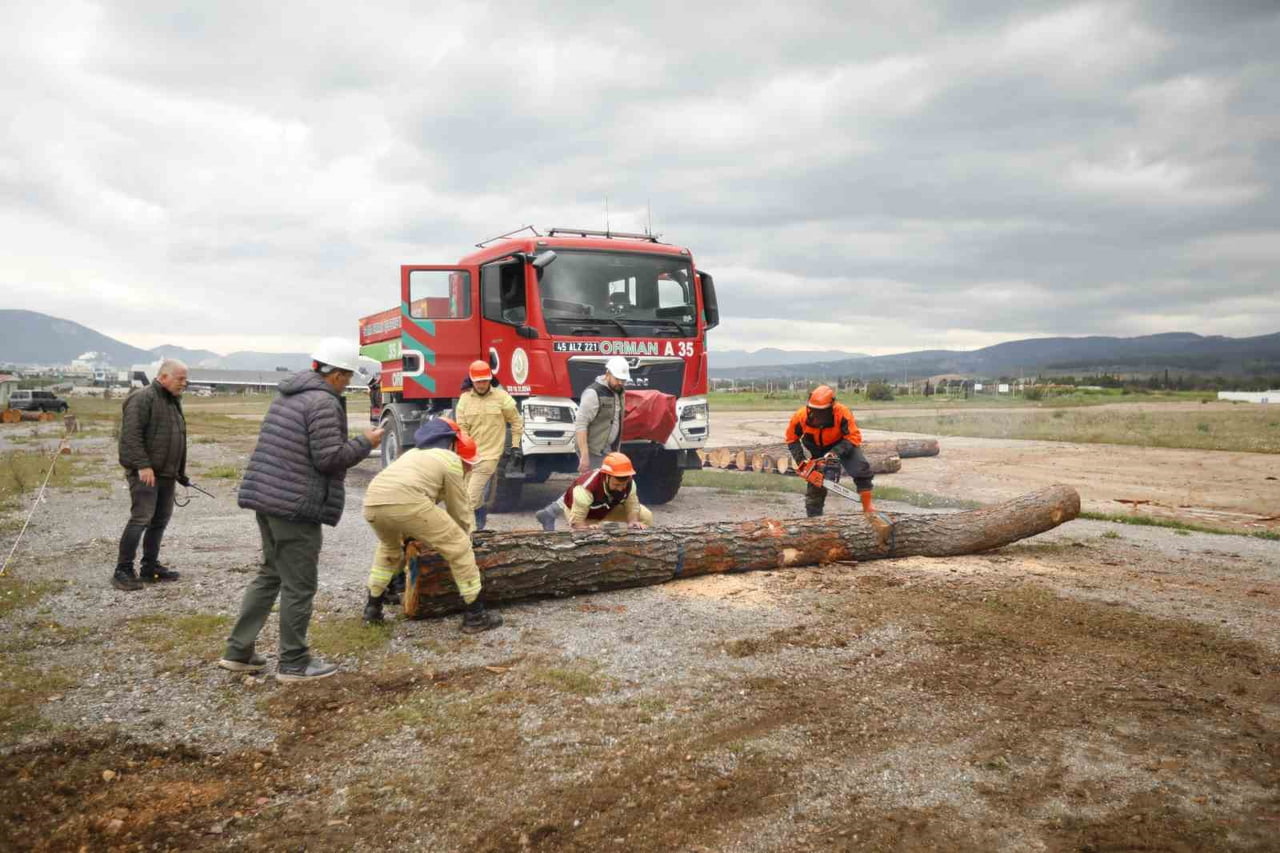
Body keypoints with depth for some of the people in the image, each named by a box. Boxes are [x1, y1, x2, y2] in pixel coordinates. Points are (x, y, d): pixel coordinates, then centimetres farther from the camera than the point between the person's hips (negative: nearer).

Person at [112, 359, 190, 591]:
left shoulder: (173, 401, 18)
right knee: (141, 519, -11)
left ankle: (150, 568, 19)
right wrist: (143, 465, -23)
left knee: (160, 520, 10)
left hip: (166, 474, 9)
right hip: (145, 473, -9)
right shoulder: (142, 398, -11)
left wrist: (181, 472, 21)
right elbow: (131, 435, -18)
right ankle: (122, 571, -5)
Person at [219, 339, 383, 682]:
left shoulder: (288, 395, 15)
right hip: (296, 506, -10)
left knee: (270, 574, 20)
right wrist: (365, 443, -5)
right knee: (299, 586, 1)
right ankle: (293, 663, 11)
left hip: (266, 496, 10)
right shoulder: (324, 403, -15)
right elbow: (329, 458, -18)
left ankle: (238, 651, 24)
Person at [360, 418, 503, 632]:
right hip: (405, 502, -8)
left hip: (372, 502, 8)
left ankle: (373, 606, 40)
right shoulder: (451, 461, 15)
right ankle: (475, 615, 8)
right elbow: (459, 509, 18)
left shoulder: (418, 453, 38)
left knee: (389, 546, 38)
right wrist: (464, 536, 35)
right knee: (458, 547, 5)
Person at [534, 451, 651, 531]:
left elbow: (632, 507, -15)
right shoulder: (586, 488, -45)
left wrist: (633, 522, -37)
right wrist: (588, 528, -60)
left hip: (608, 508, 5)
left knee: (646, 516, -8)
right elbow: (576, 521, -38)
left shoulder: (629, 483, -30)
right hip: (576, 508, -4)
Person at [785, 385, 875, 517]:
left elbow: (854, 437, -30)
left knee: (861, 468, -22)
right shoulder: (800, 416, -28)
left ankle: (867, 508, -15)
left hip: (843, 445, -2)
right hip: (818, 450, 2)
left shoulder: (842, 413, -36)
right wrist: (801, 460, -19)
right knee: (815, 483, 1)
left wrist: (835, 452, -41)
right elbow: (792, 438, -11)